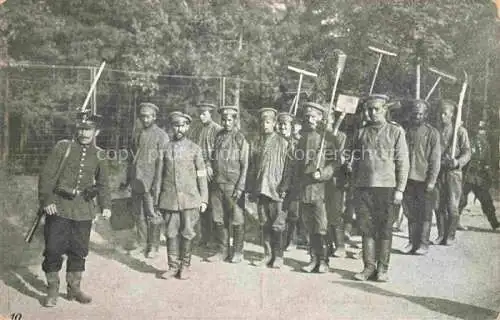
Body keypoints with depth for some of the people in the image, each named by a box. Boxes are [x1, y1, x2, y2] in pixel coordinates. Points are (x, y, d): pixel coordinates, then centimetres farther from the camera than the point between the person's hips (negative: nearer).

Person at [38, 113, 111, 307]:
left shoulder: (99, 155, 6)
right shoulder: (63, 147, -3)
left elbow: (103, 183, 14)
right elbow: (47, 176, -5)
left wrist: (105, 205, 3)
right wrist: (46, 200, -13)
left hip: (84, 210, 3)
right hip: (59, 207, -2)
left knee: (79, 250, 10)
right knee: (54, 249, 0)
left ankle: (74, 288, 25)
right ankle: (52, 290, 16)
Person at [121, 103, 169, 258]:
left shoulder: (161, 135, -4)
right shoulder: (137, 134, 15)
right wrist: (127, 180, 20)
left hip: (151, 182, -6)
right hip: (136, 181, 6)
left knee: (152, 215, -2)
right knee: (139, 215, 11)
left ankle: (153, 246, 8)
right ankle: (142, 243, 22)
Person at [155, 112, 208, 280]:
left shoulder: (195, 149, 5)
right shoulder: (165, 149, 7)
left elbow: (201, 176, 5)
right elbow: (159, 176, 9)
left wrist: (204, 199, 1)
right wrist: (157, 199, 7)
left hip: (189, 199, -1)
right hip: (169, 199, 1)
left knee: (187, 233, 3)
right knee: (171, 233, 3)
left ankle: (185, 266, 16)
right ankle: (173, 266, 14)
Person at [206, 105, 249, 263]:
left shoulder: (241, 139, -3)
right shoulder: (218, 136, 12)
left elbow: (244, 166, -6)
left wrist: (240, 188, -12)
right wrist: (209, 165, 3)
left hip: (233, 185, -5)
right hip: (217, 184, 5)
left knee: (237, 220, 1)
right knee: (218, 219, 9)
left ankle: (238, 252, 13)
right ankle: (222, 251, 19)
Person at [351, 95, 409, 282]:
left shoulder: (396, 131, 3)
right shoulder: (361, 132, 12)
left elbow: (403, 162, -1)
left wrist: (400, 189, -7)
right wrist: (354, 186, 7)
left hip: (387, 187, -2)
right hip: (364, 187, 3)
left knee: (385, 230, 3)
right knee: (367, 229, 4)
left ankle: (382, 269, 13)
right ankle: (369, 267, 13)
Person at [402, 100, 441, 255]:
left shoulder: (432, 132, -2)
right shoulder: (407, 131, 9)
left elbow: (435, 159, -5)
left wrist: (432, 181, -12)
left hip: (424, 179, -4)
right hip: (409, 178, 4)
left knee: (425, 213, 4)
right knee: (411, 213, 9)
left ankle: (423, 243, 12)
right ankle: (412, 242, 17)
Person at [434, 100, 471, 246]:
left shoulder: (460, 131, 3)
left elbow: (467, 152, -2)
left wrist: (458, 162, -20)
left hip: (453, 172, -3)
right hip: (437, 172, 3)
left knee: (452, 206, -4)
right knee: (439, 206, 4)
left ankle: (450, 236, 7)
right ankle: (441, 235, 14)